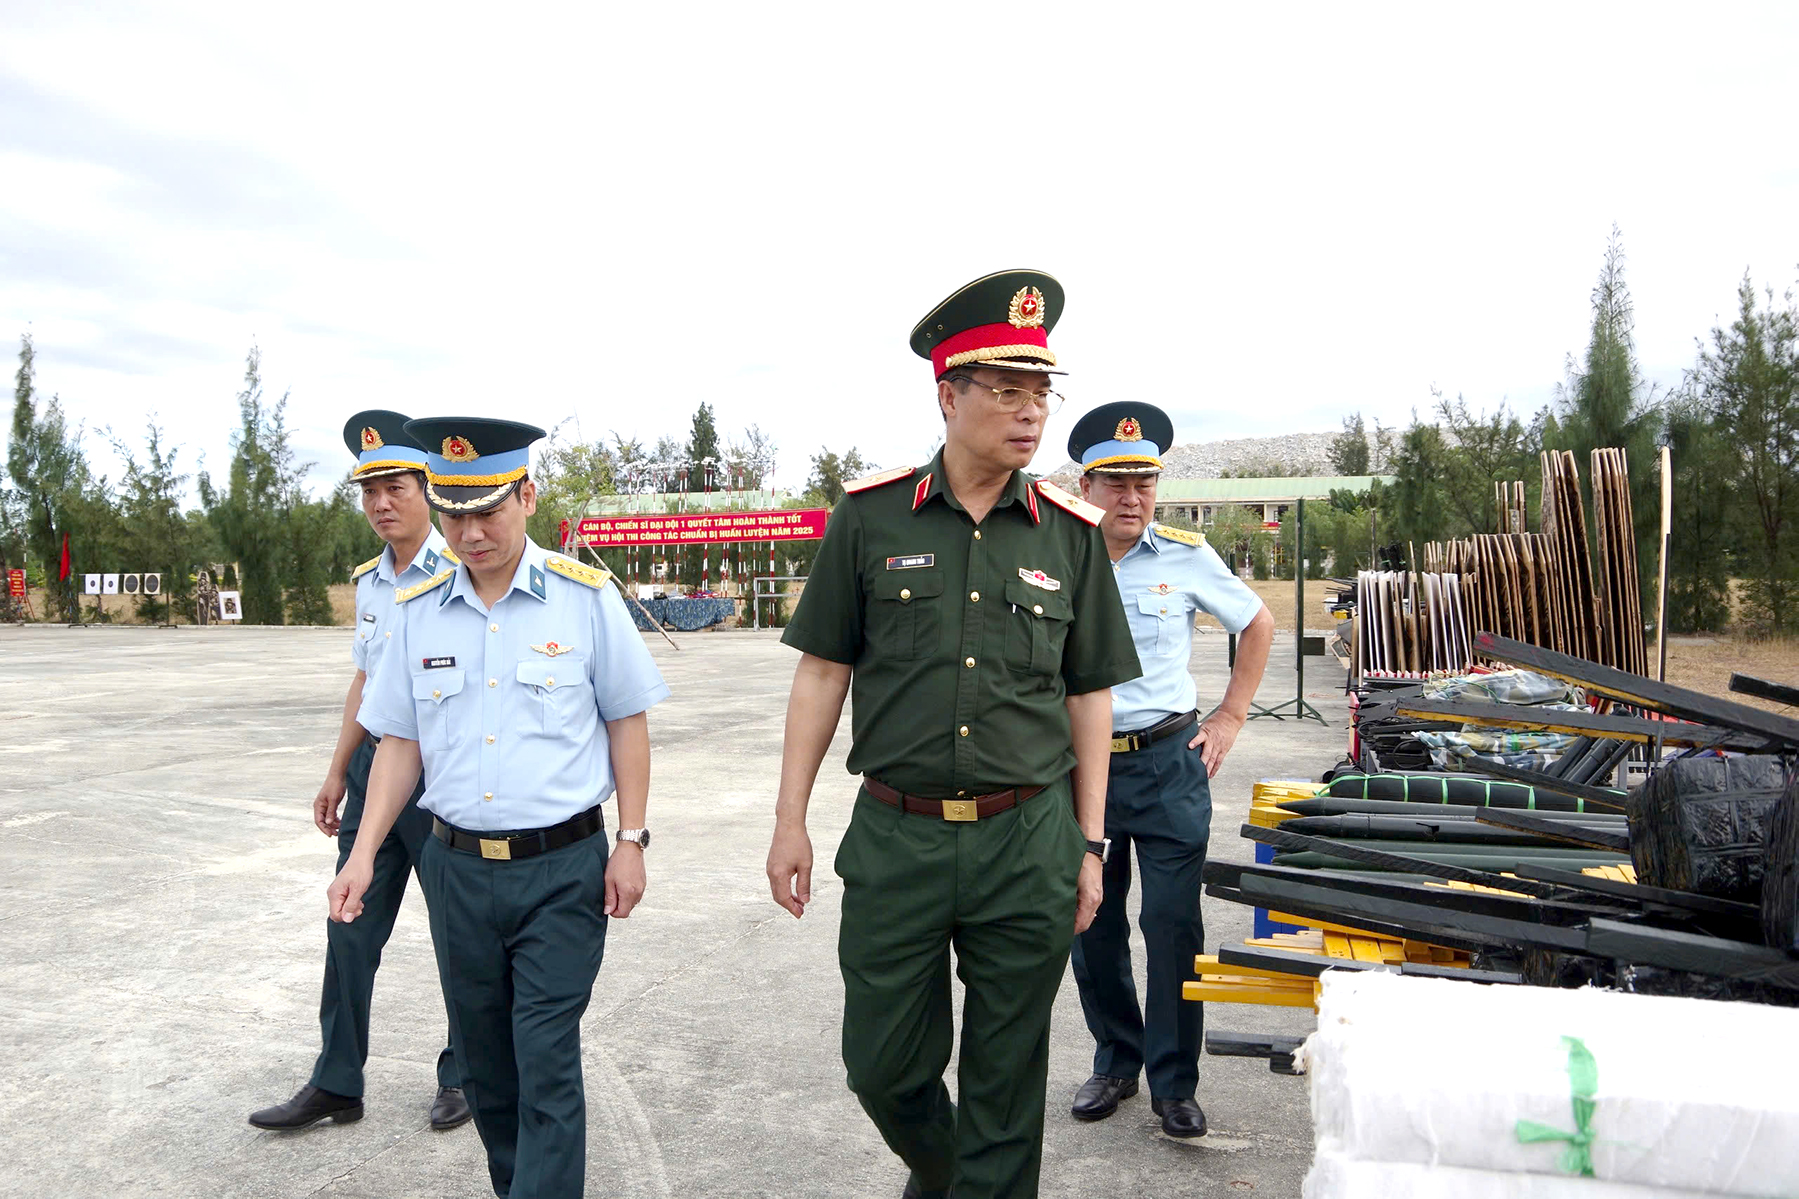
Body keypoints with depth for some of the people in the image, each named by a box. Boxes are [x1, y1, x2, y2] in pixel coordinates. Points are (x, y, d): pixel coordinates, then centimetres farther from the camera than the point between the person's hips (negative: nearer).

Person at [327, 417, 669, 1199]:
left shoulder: (585, 598, -6)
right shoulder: (418, 611, 4)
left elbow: (626, 722, -2)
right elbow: (400, 741, 9)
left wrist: (630, 842, -4)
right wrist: (364, 853, 2)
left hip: (561, 869, -4)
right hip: (457, 867, 4)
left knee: (546, 1064, -3)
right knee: (483, 1062, 17)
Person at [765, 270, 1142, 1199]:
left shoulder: (1071, 534, 1)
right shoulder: (871, 518, -2)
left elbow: (1088, 696, 7)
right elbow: (822, 671, 2)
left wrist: (1088, 845, 6)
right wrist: (790, 821, 0)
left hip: (1029, 842, 0)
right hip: (896, 835, 0)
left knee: (1007, 1081, 12)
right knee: (882, 1065, 14)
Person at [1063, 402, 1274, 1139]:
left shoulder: (1187, 557, -3)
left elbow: (1259, 624, 12)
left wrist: (1231, 716, 7)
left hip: (1169, 765, -1)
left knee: (1173, 927, 1)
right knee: (1090, 926, 11)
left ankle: (1173, 1083, 18)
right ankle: (1115, 1063, 31)